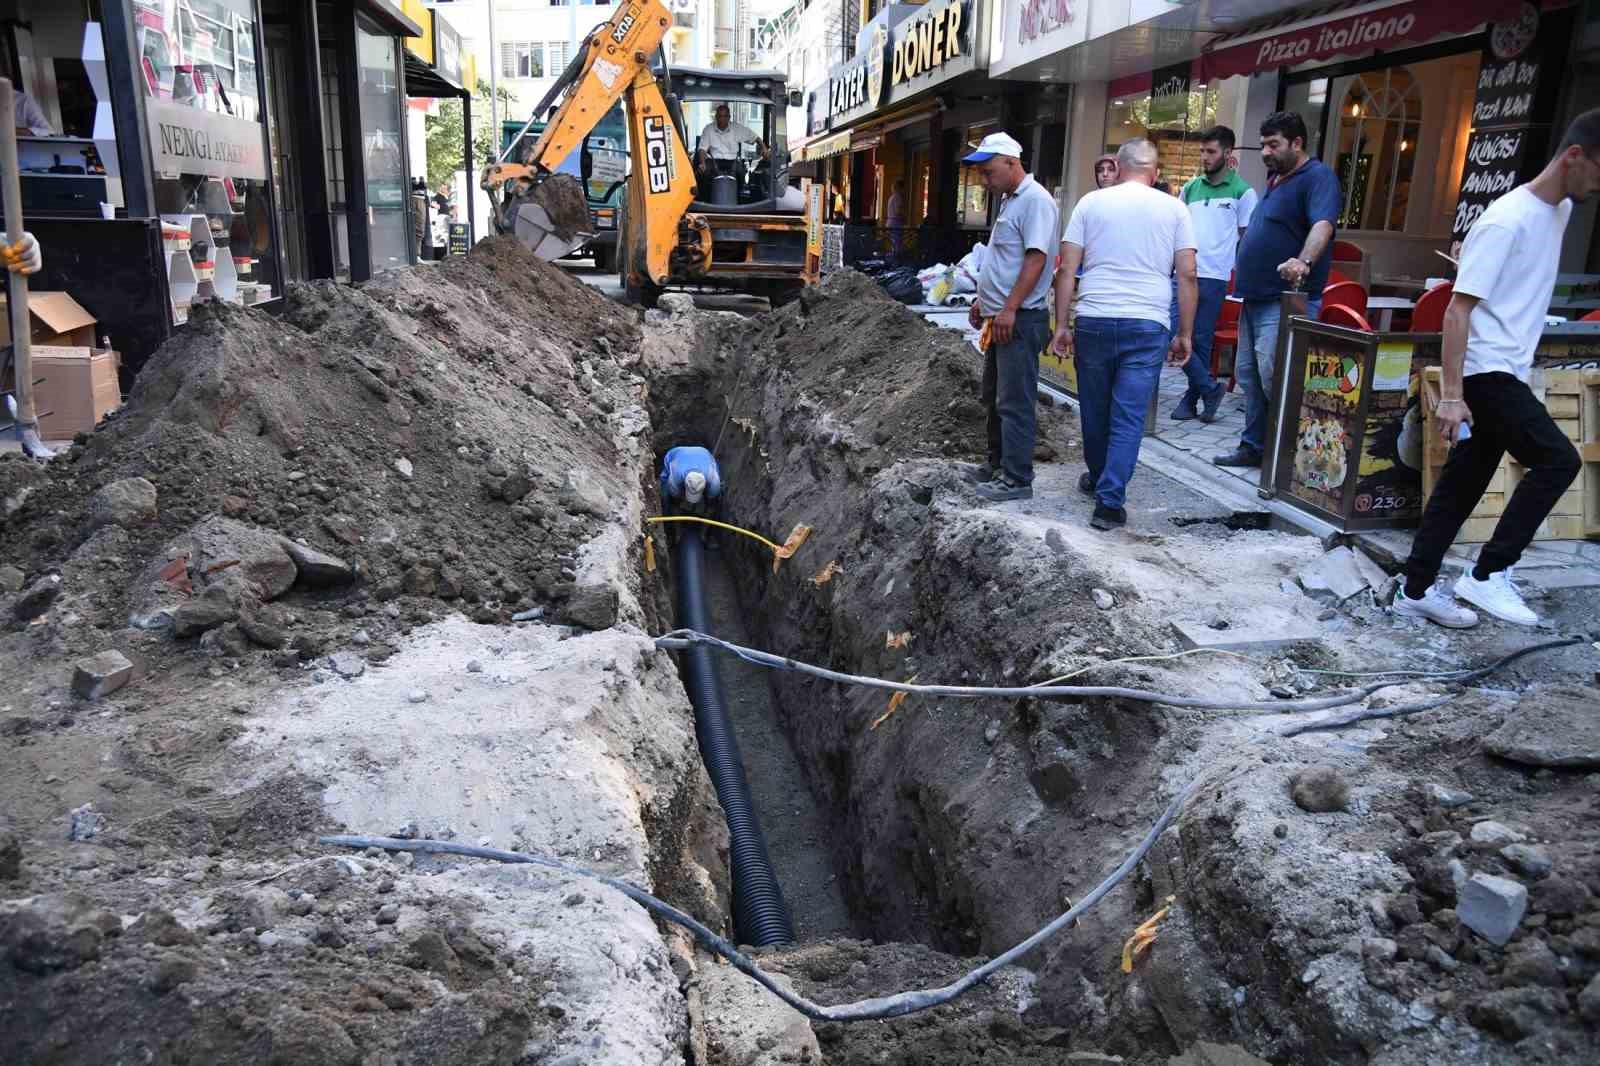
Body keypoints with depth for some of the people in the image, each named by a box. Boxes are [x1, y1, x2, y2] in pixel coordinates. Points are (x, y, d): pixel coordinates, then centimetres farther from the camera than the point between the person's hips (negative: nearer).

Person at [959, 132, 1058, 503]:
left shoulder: (1035, 201, -14)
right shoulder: (1009, 201, 18)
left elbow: (1035, 259, -22)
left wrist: (1009, 309, -25)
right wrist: (983, 302, 23)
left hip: (1019, 320, -10)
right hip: (1000, 318, 10)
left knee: (1015, 403, -7)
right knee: (995, 398, 17)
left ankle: (1017, 480, -2)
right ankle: (997, 465, 27)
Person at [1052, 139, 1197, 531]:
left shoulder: (1091, 202, 6)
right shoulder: (1174, 209, 6)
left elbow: (1067, 270, 1)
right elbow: (1187, 275, 2)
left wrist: (1062, 324, 5)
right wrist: (1185, 334, 7)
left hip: (1095, 321, 1)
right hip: (1148, 325, -1)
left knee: (1094, 410, 16)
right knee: (1129, 417, 0)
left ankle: (1098, 479, 34)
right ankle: (1109, 501, -4)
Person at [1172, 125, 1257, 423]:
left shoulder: (1242, 192, 1)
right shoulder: (1190, 188, 13)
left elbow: (1247, 239, 3)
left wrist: (1238, 274, -4)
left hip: (1214, 277, -4)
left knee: (1200, 340, 1)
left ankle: (1192, 398, 15)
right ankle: (1210, 388, 10)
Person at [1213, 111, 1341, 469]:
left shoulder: (1318, 177, -10)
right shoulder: (1275, 178, 18)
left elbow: (1322, 224, -28)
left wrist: (1305, 262, -46)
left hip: (1285, 301, -10)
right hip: (1255, 298, 10)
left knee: (1273, 379, -14)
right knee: (1248, 375, 12)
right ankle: (1254, 446, 21)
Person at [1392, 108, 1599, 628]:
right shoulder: (1508, 221, -16)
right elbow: (1458, 309, -20)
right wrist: (1451, 394, -24)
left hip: (1505, 374, 9)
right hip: (1485, 372, -9)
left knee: (1464, 483, 9)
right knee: (1557, 461, -13)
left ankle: (1416, 589, 16)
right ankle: (1488, 574, -5)